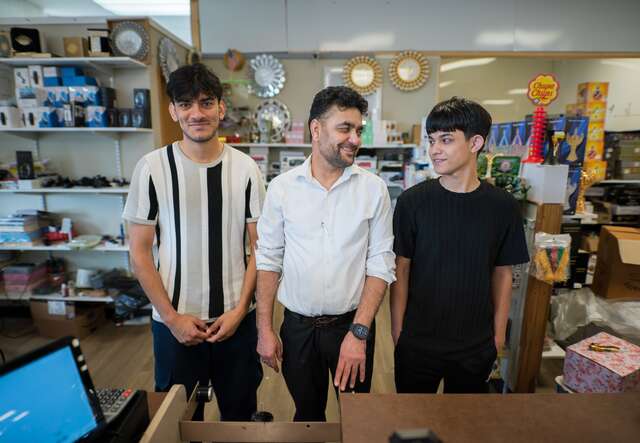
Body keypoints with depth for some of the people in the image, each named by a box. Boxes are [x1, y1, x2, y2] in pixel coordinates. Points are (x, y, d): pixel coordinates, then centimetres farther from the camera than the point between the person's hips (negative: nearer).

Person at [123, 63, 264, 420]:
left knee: (241, 412, 20)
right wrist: (172, 317, -7)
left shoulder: (245, 168, -4)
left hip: (236, 319, 1)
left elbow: (260, 247, -1)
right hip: (174, 321, 0)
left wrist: (239, 310, -7)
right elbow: (140, 253, -3)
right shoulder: (152, 167, -7)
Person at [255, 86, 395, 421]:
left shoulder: (374, 188, -7)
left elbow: (380, 265, -7)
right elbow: (269, 260, -1)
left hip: (353, 324, 0)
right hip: (297, 326, 1)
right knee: (307, 414, 23)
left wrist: (358, 332, -12)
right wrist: (264, 328, -2)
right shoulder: (282, 187, -5)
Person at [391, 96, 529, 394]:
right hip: (417, 340, -1)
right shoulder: (412, 201, -12)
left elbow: (502, 274, 2)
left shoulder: (503, 206, -7)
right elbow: (401, 270, -6)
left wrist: (499, 333, 4)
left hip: (477, 344, 2)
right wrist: (397, 329, -4)